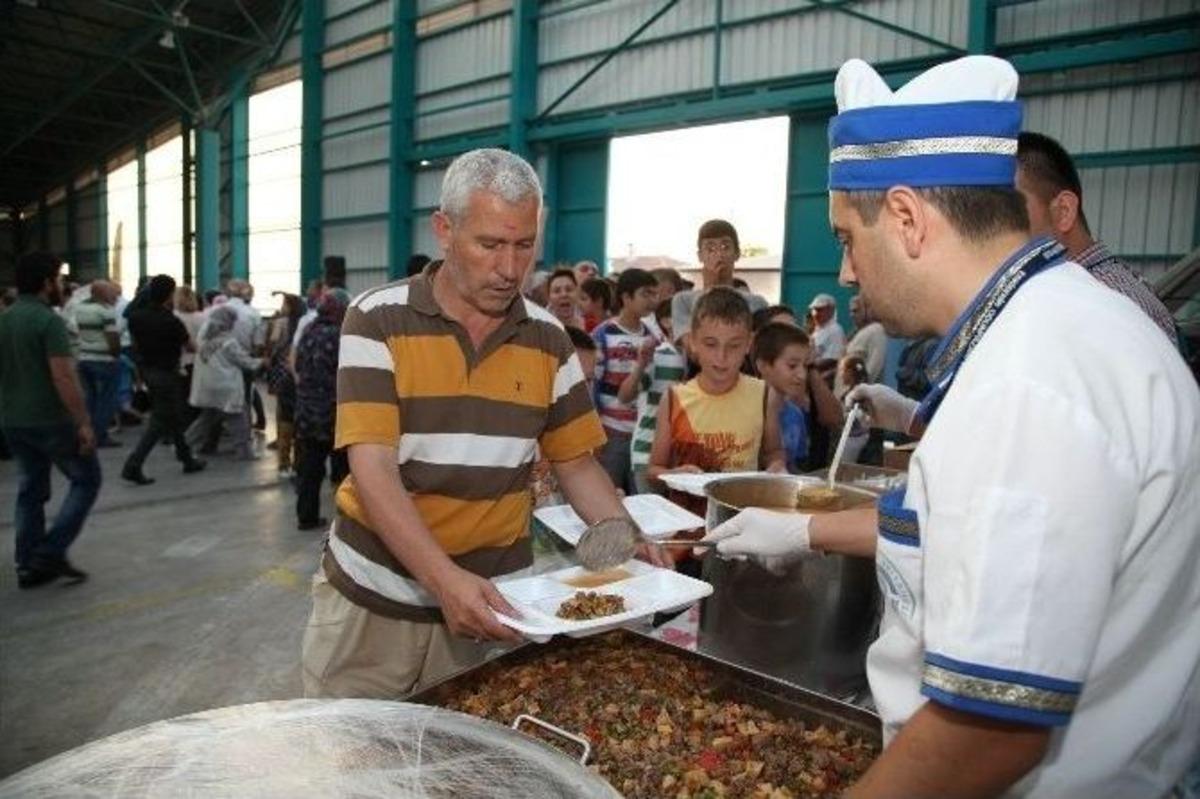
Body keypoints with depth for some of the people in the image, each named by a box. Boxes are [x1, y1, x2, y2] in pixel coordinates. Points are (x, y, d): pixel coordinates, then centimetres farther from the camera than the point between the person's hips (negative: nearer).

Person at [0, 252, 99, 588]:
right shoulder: (48, 320, -16)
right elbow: (64, 377, -23)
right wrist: (83, 423, -22)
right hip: (51, 420, -8)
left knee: (31, 489, 14)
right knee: (86, 480, 6)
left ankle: (28, 564, 17)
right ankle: (51, 552, 0)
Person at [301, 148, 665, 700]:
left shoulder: (548, 339, 1)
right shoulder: (378, 320, -10)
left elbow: (577, 465, 5)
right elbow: (372, 467, -18)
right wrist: (443, 578, -30)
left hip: (493, 602, 3)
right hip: (373, 600, -2)